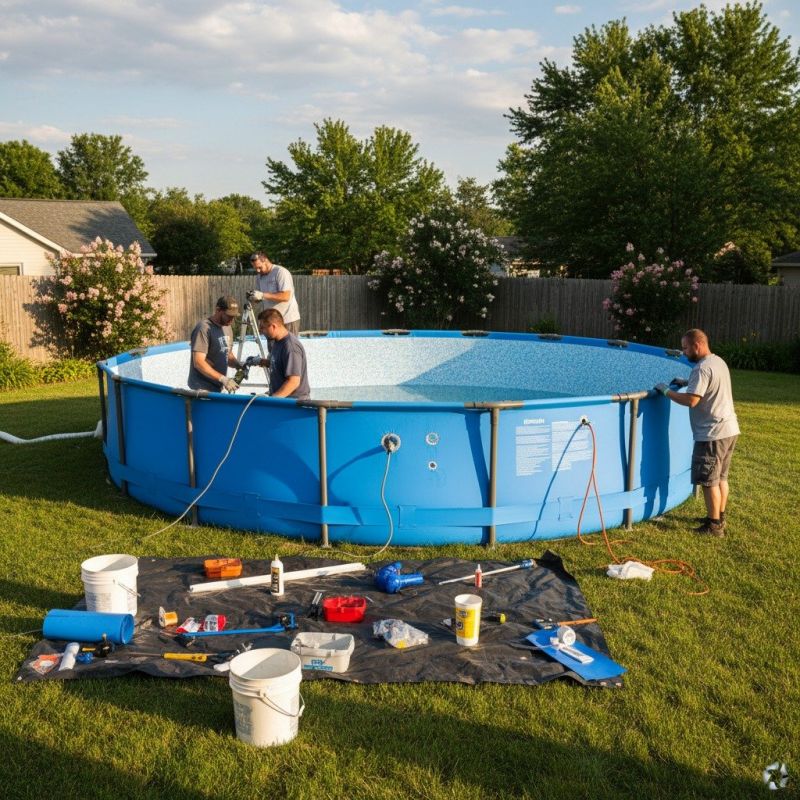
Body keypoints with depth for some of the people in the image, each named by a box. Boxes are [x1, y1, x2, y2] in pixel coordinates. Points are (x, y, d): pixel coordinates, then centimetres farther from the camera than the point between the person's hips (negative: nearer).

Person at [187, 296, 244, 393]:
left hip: (217, 388, 8)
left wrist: (238, 365, -2)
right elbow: (198, 363, -23)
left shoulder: (227, 327, 9)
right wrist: (222, 378, -28)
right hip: (202, 388, -8)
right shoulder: (204, 328, -17)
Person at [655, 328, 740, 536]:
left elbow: (691, 400, -26)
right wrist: (688, 383, 19)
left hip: (713, 434, -10)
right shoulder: (719, 362, 11)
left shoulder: (702, 368, -20)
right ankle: (719, 517, 29)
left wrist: (666, 390, -14)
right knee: (721, 477, 19)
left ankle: (714, 525, 6)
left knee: (709, 481, 0)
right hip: (729, 429, 10)